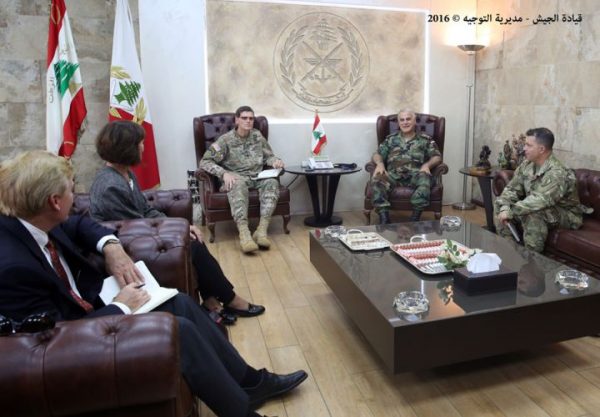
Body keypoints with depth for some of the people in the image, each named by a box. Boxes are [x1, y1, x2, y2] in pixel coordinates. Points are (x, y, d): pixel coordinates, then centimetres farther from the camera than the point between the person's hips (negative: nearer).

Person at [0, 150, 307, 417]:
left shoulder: (29, 222, -6)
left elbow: (79, 225, 15)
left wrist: (110, 245, -4)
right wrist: (120, 307, -16)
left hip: (90, 308, 9)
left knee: (181, 303, 1)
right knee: (180, 329, -19)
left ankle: (249, 381, 14)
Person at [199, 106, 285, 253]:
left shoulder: (257, 135, 12)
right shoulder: (226, 139, -1)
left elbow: (268, 156, 21)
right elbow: (205, 162, -6)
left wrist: (275, 161, -5)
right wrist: (224, 173, -24)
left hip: (256, 177, 4)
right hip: (236, 177, -3)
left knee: (272, 183, -31)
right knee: (238, 186, -40)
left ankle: (262, 230, -40)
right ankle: (244, 233, -54)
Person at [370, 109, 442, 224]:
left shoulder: (425, 139, 19)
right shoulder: (391, 139, 24)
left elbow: (437, 157, 11)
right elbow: (377, 154, 17)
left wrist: (427, 165, -12)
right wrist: (380, 163, -7)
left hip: (415, 174, -1)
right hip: (393, 174, 1)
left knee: (425, 178, -37)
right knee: (376, 180, -32)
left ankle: (415, 219, -37)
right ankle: (384, 220, -34)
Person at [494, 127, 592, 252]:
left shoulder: (557, 173, -29)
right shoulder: (527, 164, -5)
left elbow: (539, 201, -40)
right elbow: (512, 188, -6)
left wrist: (510, 211, -39)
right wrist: (504, 208, -26)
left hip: (567, 215, -8)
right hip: (543, 209, 8)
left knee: (531, 214, -37)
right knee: (500, 203, -5)